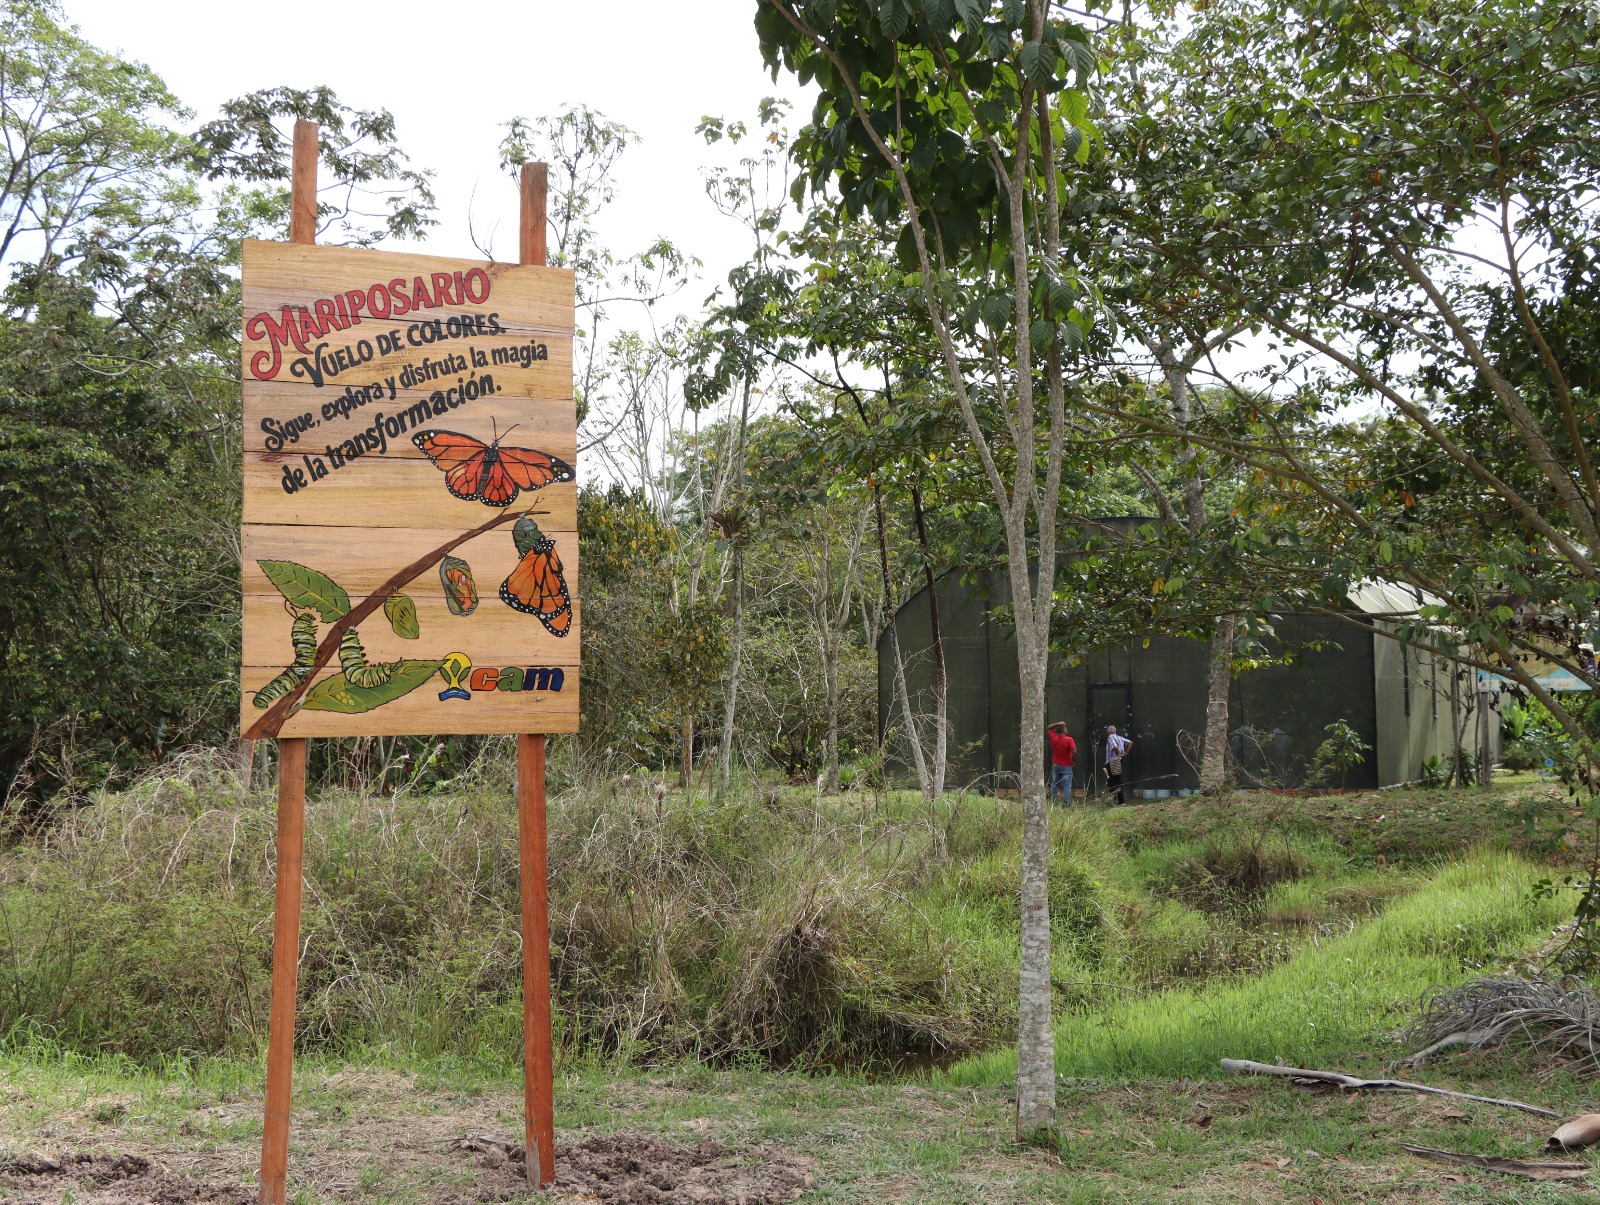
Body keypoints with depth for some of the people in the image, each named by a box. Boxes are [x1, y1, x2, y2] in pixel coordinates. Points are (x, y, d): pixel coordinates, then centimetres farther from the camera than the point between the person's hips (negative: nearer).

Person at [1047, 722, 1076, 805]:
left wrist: (1057, 724, 3)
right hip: (1066, 767, -4)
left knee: (1054, 785, 13)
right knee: (1067, 786, -1)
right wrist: (1074, 761, -10)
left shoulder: (1054, 738, -3)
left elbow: (1049, 728, 14)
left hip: (1055, 766, 4)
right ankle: (1067, 804, -6)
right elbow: (1074, 751, -26)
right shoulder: (1069, 740, -16)